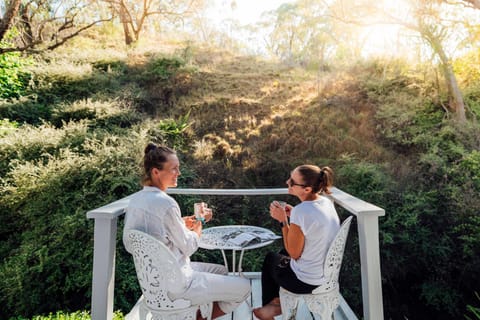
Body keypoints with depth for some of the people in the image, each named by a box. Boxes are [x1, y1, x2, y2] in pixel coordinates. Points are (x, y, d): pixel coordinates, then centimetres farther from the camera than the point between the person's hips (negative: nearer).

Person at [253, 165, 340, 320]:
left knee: (270, 258, 22)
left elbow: (294, 253, -20)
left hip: (306, 281, -7)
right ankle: (276, 299, 41)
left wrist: (283, 220, -17)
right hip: (329, 272, 7)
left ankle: (273, 303, 42)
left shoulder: (301, 211, -31)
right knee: (282, 253, 29)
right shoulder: (327, 202, -7)